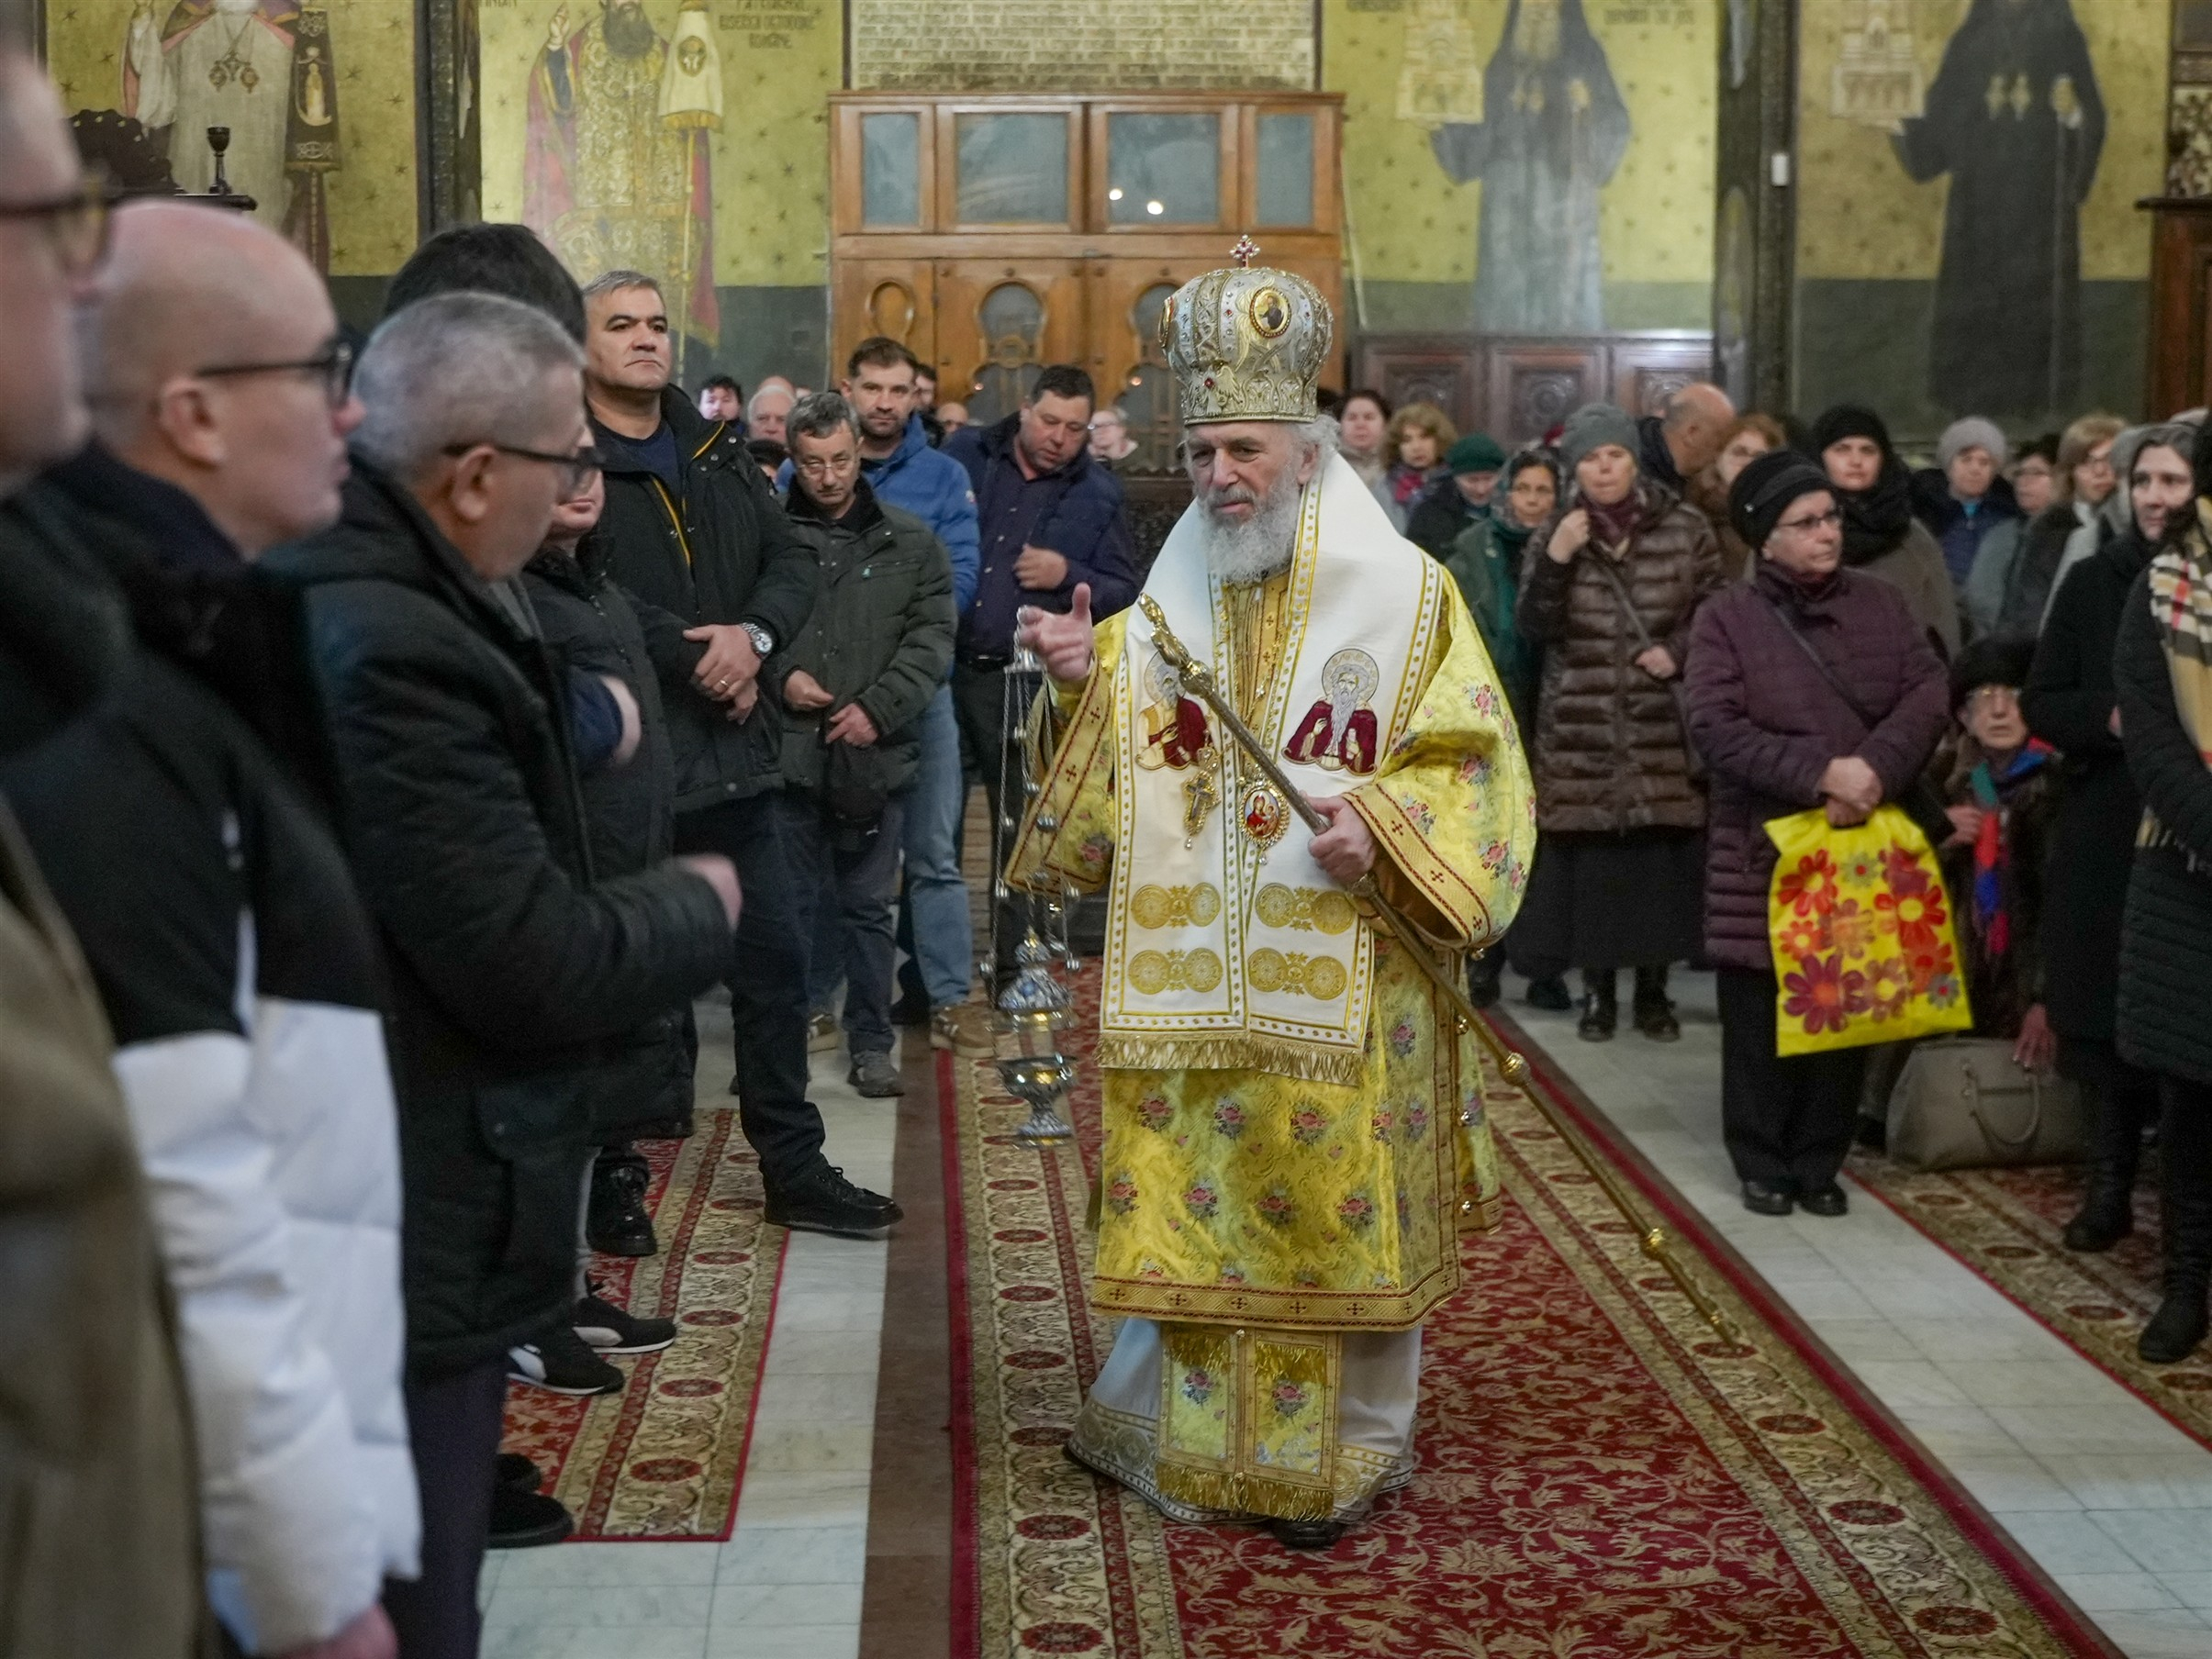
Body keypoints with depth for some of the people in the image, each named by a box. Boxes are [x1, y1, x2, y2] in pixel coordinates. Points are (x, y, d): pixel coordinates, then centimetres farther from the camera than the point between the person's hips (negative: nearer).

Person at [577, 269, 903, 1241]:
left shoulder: (719, 457, 15)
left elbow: (792, 561, 9)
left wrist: (754, 634, -11)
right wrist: (696, 660, -16)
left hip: (735, 756, 7)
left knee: (774, 958, 13)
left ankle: (794, 1168, 26)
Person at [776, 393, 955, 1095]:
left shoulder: (910, 544, 7)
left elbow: (932, 637, 2)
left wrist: (877, 708, -9)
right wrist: (779, 673, -13)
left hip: (876, 753, 1)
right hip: (789, 749, -1)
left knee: (869, 904, 9)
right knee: (795, 899, 6)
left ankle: (871, 1043, 18)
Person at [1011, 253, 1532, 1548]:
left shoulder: (1403, 594, -3)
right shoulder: (1172, 593, 9)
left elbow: (1472, 763, -3)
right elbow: (1121, 780, 13)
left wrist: (1380, 823, -19)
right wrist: (1085, 683, -4)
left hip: (1339, 979, -3)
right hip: (1190, 976, 4)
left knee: (1336, 1206, 3)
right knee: (1192, 1190, 9)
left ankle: (1342, 1454, 18)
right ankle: (1184, 1424, 26)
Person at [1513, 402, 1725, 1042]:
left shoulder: (1685, 529, 3)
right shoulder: (1554, 535, 6)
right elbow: (1534, 629, -3)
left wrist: (1678, 651, -9)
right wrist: (1554, 561, -16)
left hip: (1663, 730, 0)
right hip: (1580, 732, 0)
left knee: (1662, 861, 1)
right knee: (1591, 860, -1)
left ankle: (1653, 989, 17)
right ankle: (1597, 990, 13)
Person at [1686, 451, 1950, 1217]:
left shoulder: (1881, 603, 6)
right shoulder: (1727, 617, -3)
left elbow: (1928, 694, -3)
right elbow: (1716, 728, -14)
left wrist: (1874, 768, -20)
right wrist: (1821, 773, -21)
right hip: (1761, 849, -2)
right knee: (1760, 1014, 2)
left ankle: (1819, 1162, 18)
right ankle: (1763, 1163, 15)